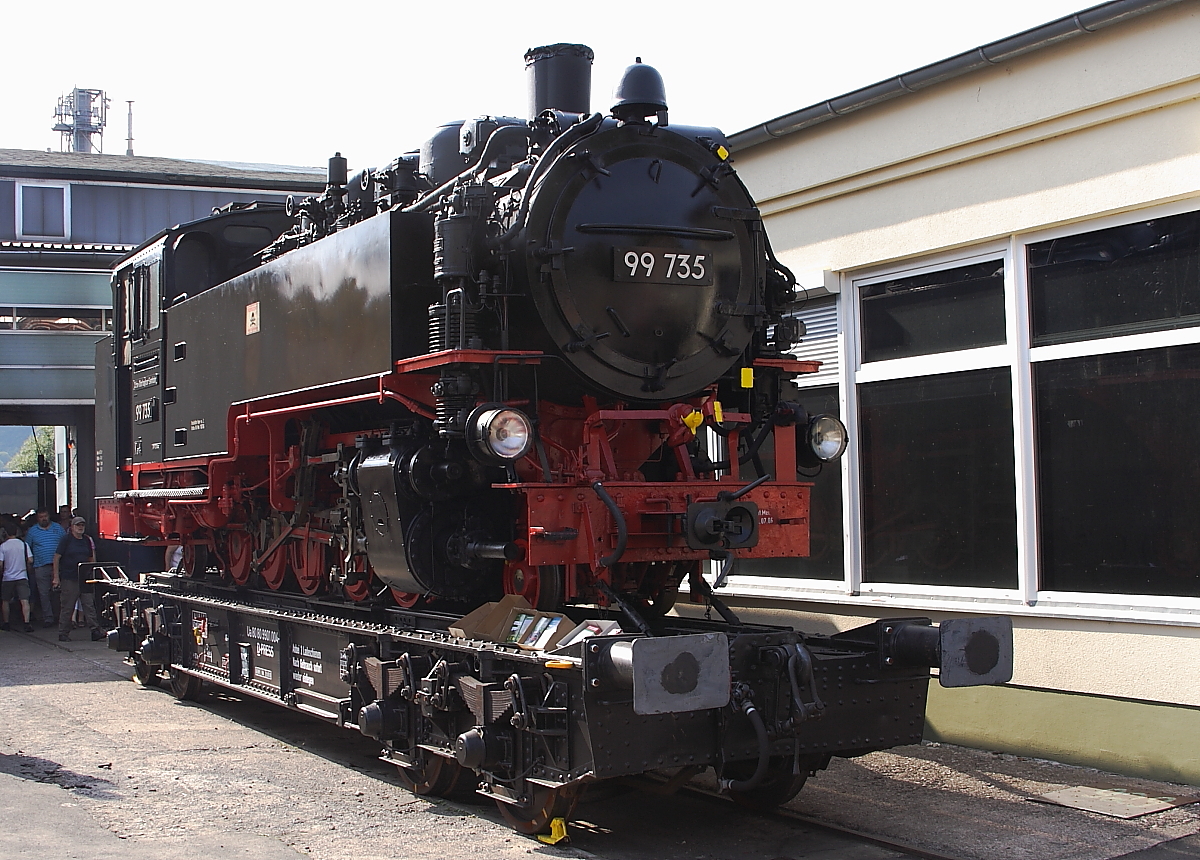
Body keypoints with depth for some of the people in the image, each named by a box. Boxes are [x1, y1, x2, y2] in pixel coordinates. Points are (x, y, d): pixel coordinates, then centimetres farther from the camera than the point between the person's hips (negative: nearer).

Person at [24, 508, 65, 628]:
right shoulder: (32, 531, 9)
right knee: (44, 593, -1)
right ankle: (48, 618, 3)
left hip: (57, 565, 0)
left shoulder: (58, 528, 10)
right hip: (41, 567, 0)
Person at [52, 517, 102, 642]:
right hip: (69, 579, -4)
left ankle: (95, 631, -5)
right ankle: (63, 634, 10)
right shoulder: (66, 540, -3)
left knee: (89, 605, -2)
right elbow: (56, 558, -4)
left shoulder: (87, 540, 12)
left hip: (85, 578, 4)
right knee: (67, 607, 2)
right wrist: (56, 577, -8)